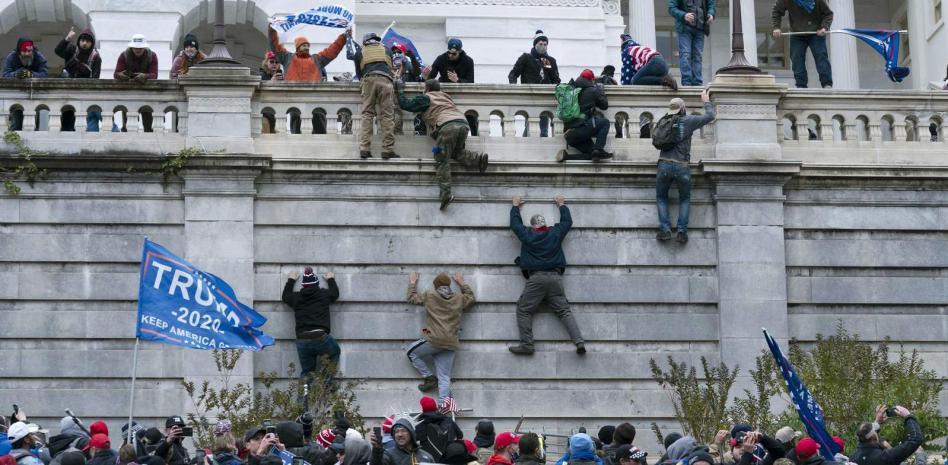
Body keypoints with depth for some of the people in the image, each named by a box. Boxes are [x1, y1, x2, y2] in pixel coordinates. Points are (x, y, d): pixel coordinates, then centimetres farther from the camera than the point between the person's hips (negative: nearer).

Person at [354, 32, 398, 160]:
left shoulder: (360, 53, 25)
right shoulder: (386, 50, 29)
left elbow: (359, 74, 28)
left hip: (368, 80, 0)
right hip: (385, 80, 0)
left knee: (367, 114, 1)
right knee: (387, 116, -2)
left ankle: (364, 149, -10)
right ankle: (387, 150, -9)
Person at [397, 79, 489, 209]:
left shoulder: (426, 98, 14)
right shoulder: (446, 96, 33)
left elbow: (405, 104, 13)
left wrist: (399, 90, 28)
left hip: (447, 126, -6)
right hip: (463, 124, 6)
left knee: (442, 160, -5)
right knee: (456, 152, 26)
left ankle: (445, 193, -19)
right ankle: (478, 158, -1)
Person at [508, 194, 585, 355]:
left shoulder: (527, 235, 6)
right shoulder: (555, 233, 10)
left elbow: (515, 223, 24)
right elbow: (567, 221, 28)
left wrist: (516, 206, 40)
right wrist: (562, 205, 43)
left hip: (535, 278, -3)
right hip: (555, 278, 3)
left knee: (523, 310, 5)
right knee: (564, 311, 3)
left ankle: (526, 344, -7)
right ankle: (579, 342, -11)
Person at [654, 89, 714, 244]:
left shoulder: (662, 122, 9)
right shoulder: (688, 121, 0)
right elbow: (710, 116, 8)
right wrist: (706, 101, 27)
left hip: (664, 165, 1)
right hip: (682, 167, -1)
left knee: (661, 198, 18)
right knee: (684, 199, 18)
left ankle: (665, 229, 1)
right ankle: (682, 231, 5)